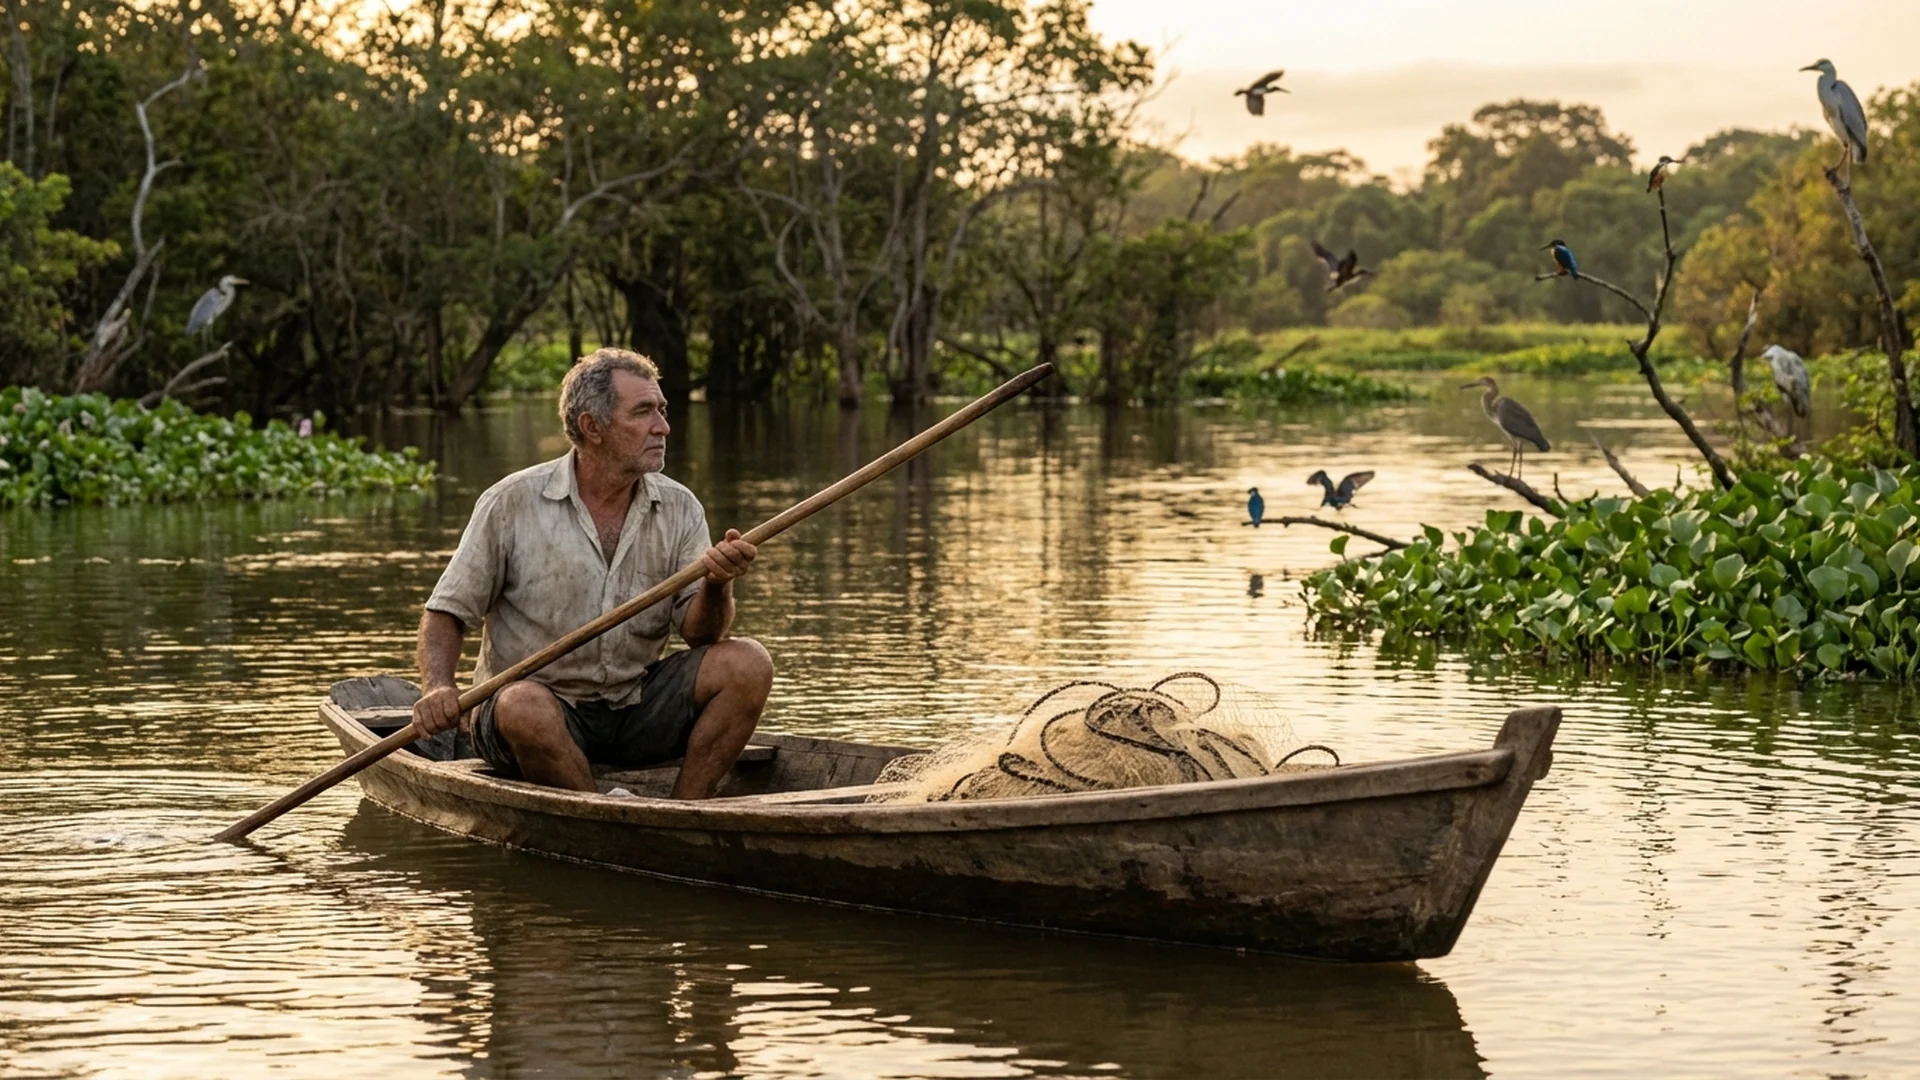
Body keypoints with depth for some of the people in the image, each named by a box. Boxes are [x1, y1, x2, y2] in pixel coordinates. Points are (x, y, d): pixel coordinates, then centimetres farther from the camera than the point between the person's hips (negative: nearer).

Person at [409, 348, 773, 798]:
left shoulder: (679, 509, 3)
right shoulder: (513, 503, -5)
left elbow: (700, 633, -5)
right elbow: (446, 613, 0)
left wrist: (716, 587, -27)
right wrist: (437, 688, -20)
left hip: (637, 708, 4)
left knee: (748, 663, -18)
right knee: (526, 708, -38)